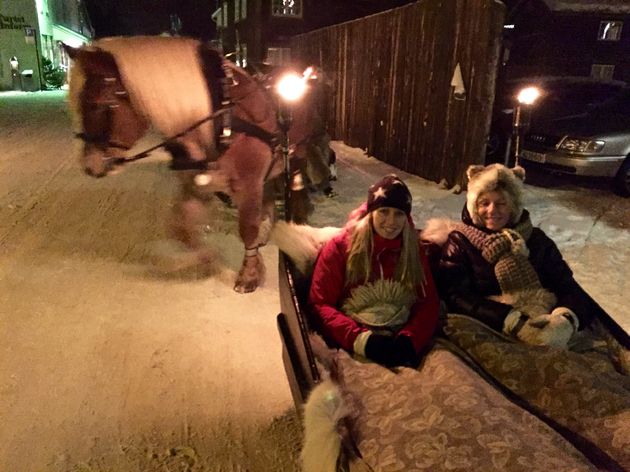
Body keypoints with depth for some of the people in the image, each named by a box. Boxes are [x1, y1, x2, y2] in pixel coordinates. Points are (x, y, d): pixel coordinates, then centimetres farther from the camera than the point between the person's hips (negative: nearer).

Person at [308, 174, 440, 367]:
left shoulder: (413, 249, 12)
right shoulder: (340, 247, 2)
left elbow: (428, 302, 8)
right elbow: (320, 304, -1)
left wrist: (410, 339, -12)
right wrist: (360, 339, -15)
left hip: (400, 342, 4)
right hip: (352, 348, -3)